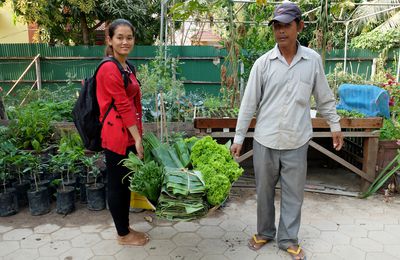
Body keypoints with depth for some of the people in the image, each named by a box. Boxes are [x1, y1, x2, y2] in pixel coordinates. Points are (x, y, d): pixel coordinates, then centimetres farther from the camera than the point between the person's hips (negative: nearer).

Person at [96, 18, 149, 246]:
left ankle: (126, 228, 33)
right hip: (117, 135, -9)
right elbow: (123, 106, -18)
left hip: (129, 134, 9)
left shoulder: (126, 66, 13)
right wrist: (137, 138, -16)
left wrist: (138, 135, 16)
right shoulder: (109, 68, -16)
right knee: (117, 184, 6)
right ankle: (123, 235, 22)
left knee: (126, 182, 17)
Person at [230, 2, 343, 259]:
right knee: (264, 191, 14)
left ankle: (288, 239, 30)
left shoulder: (313, 60, -1)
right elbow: (249, 103, -2)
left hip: (297, 142, 1)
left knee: (293, 193, 11)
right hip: (265, 141, 0)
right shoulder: (263, 63, -4)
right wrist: (239, 137, -1)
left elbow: (324, 98, 10)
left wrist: (335, 125, 15)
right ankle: (265, 233, 35)